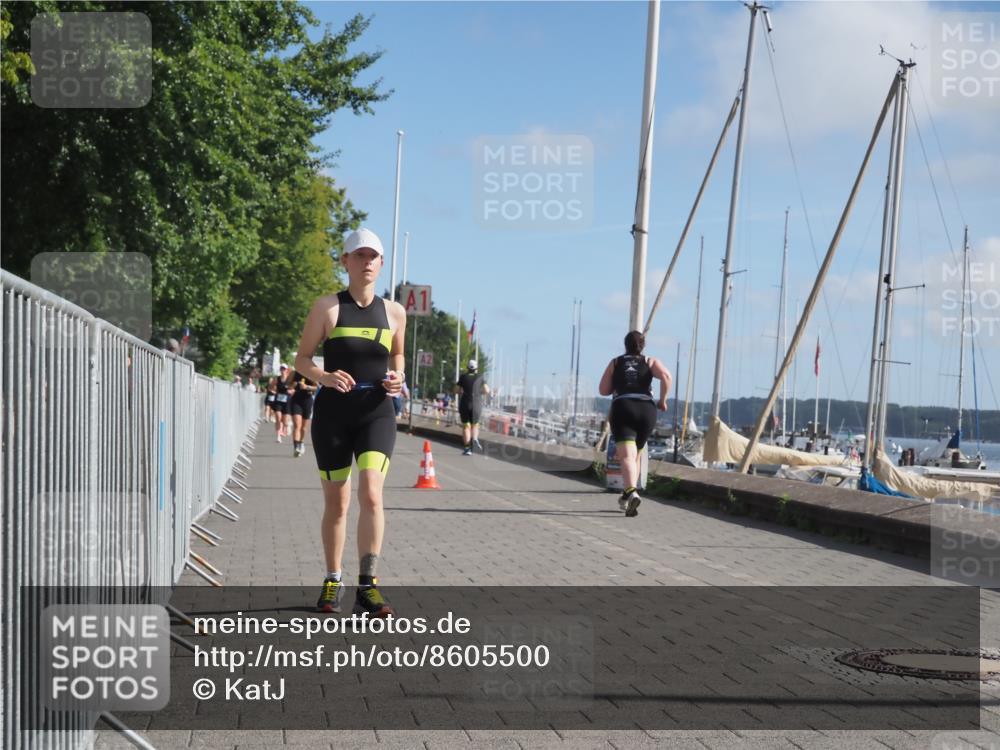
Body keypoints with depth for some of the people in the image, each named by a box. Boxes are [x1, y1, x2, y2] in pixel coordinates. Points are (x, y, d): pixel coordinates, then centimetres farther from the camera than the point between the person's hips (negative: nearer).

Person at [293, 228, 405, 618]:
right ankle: (333, 581, 24)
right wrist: (324, 377, -18)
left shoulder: (394, 312, 6)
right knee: (336, 502, 7)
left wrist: (396, 378, 0)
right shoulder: (327, 307, -1)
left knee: (371, 494, -17)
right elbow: (302, 358, 2)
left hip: (377, 412, 1)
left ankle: (367, 588, -14)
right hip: (333, 411, -1)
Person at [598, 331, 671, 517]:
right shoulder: (650, 362, 13)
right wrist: (662, 400, 3)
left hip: (622, 408, -2)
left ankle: (631, 492, -40)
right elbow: (666, 376, -7)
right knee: (635, 455, 21)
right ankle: (627, 496, 24)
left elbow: (603, 390, 11)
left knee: (626, 456, -16)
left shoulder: (615, 363, 15)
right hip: (647, 410, 2)